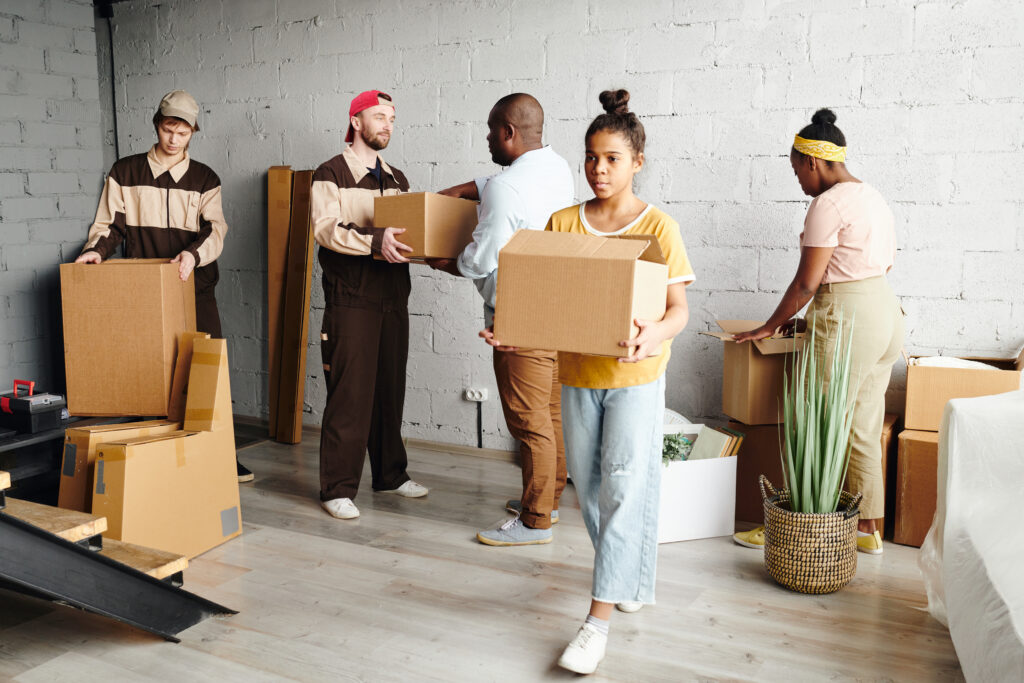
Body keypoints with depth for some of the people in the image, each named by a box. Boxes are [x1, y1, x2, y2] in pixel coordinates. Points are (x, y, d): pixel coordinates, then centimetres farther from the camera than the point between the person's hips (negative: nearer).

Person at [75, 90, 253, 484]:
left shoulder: (204, 179, 8)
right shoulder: (125, 173, 9)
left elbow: (215, 229, -5)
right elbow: (110, 224, 10)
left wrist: (194, 253, -24)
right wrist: (96, 249, -10)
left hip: (194, 289, 0)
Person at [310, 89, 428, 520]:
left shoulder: (396, 178, 19)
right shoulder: (331, 174, -1)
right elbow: (325, 227, -16)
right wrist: (374, 242, -31)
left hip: (393, 295, 6)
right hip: (351, 298, -6)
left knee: (391, 389, 11)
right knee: (350, 393, -6)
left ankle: (391, 474, 24)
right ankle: (338, 489, 3)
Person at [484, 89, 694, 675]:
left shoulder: (658, 226, -6)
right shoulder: (562, 223, 4)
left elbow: (679, 308, -10)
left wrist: (655, 334, -33)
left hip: (635, 375, -4)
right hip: (578, 372, 4)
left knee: (625, 484, -6)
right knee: (588, 482, 14)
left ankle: (600, 616, 0)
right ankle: (624, 577, 38)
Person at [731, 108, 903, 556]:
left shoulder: (828, 204, -13)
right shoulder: (874, 198, 16)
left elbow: (806, 282, -16)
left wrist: (770, 327, -3)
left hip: (848, 319, -10)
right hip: (886, 311, 10)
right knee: (864, 431, 14)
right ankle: (869, 528, 22)